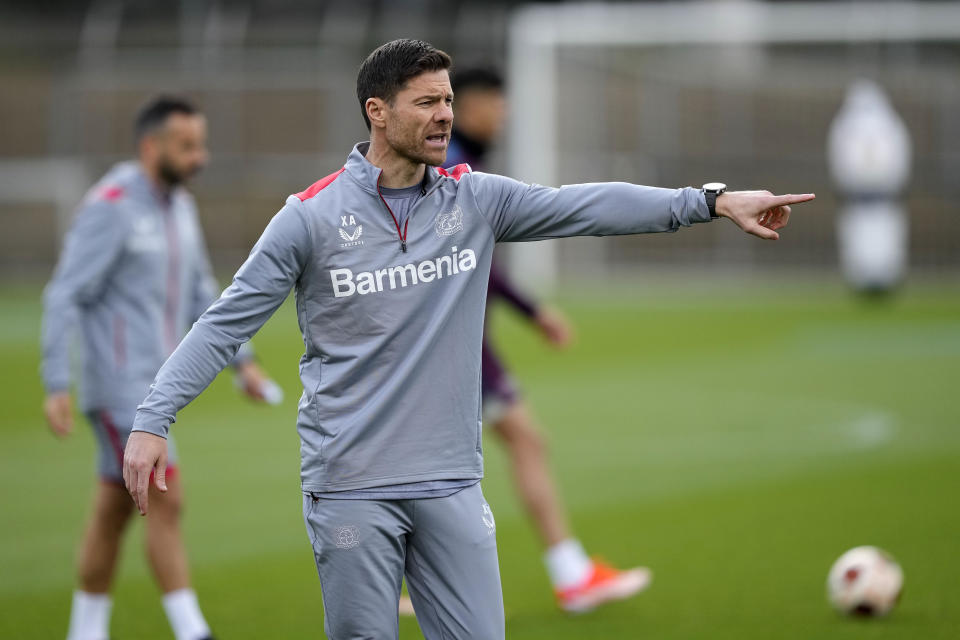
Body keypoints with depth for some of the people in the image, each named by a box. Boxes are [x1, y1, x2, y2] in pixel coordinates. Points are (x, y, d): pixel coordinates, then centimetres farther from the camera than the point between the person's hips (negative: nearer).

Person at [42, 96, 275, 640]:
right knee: (167, 501, -12)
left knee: (113, 515, 12)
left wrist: (243, 360, 13)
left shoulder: (180, 206, 11)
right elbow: (65, 297, -16)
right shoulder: (110, 207, -15)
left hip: (153, 387, 8)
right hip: (118, 385, -8)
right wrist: (57, 386, -20)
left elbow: (200, 293, 21)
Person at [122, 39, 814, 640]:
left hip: (451, 485, 3)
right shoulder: (312, 215, -4)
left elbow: (588, 205, -1)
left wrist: (713, 201, -11)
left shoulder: (476, 199, 5)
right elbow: (228, 322, -2)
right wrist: (153, 421, -11)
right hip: (351, 486, -3)